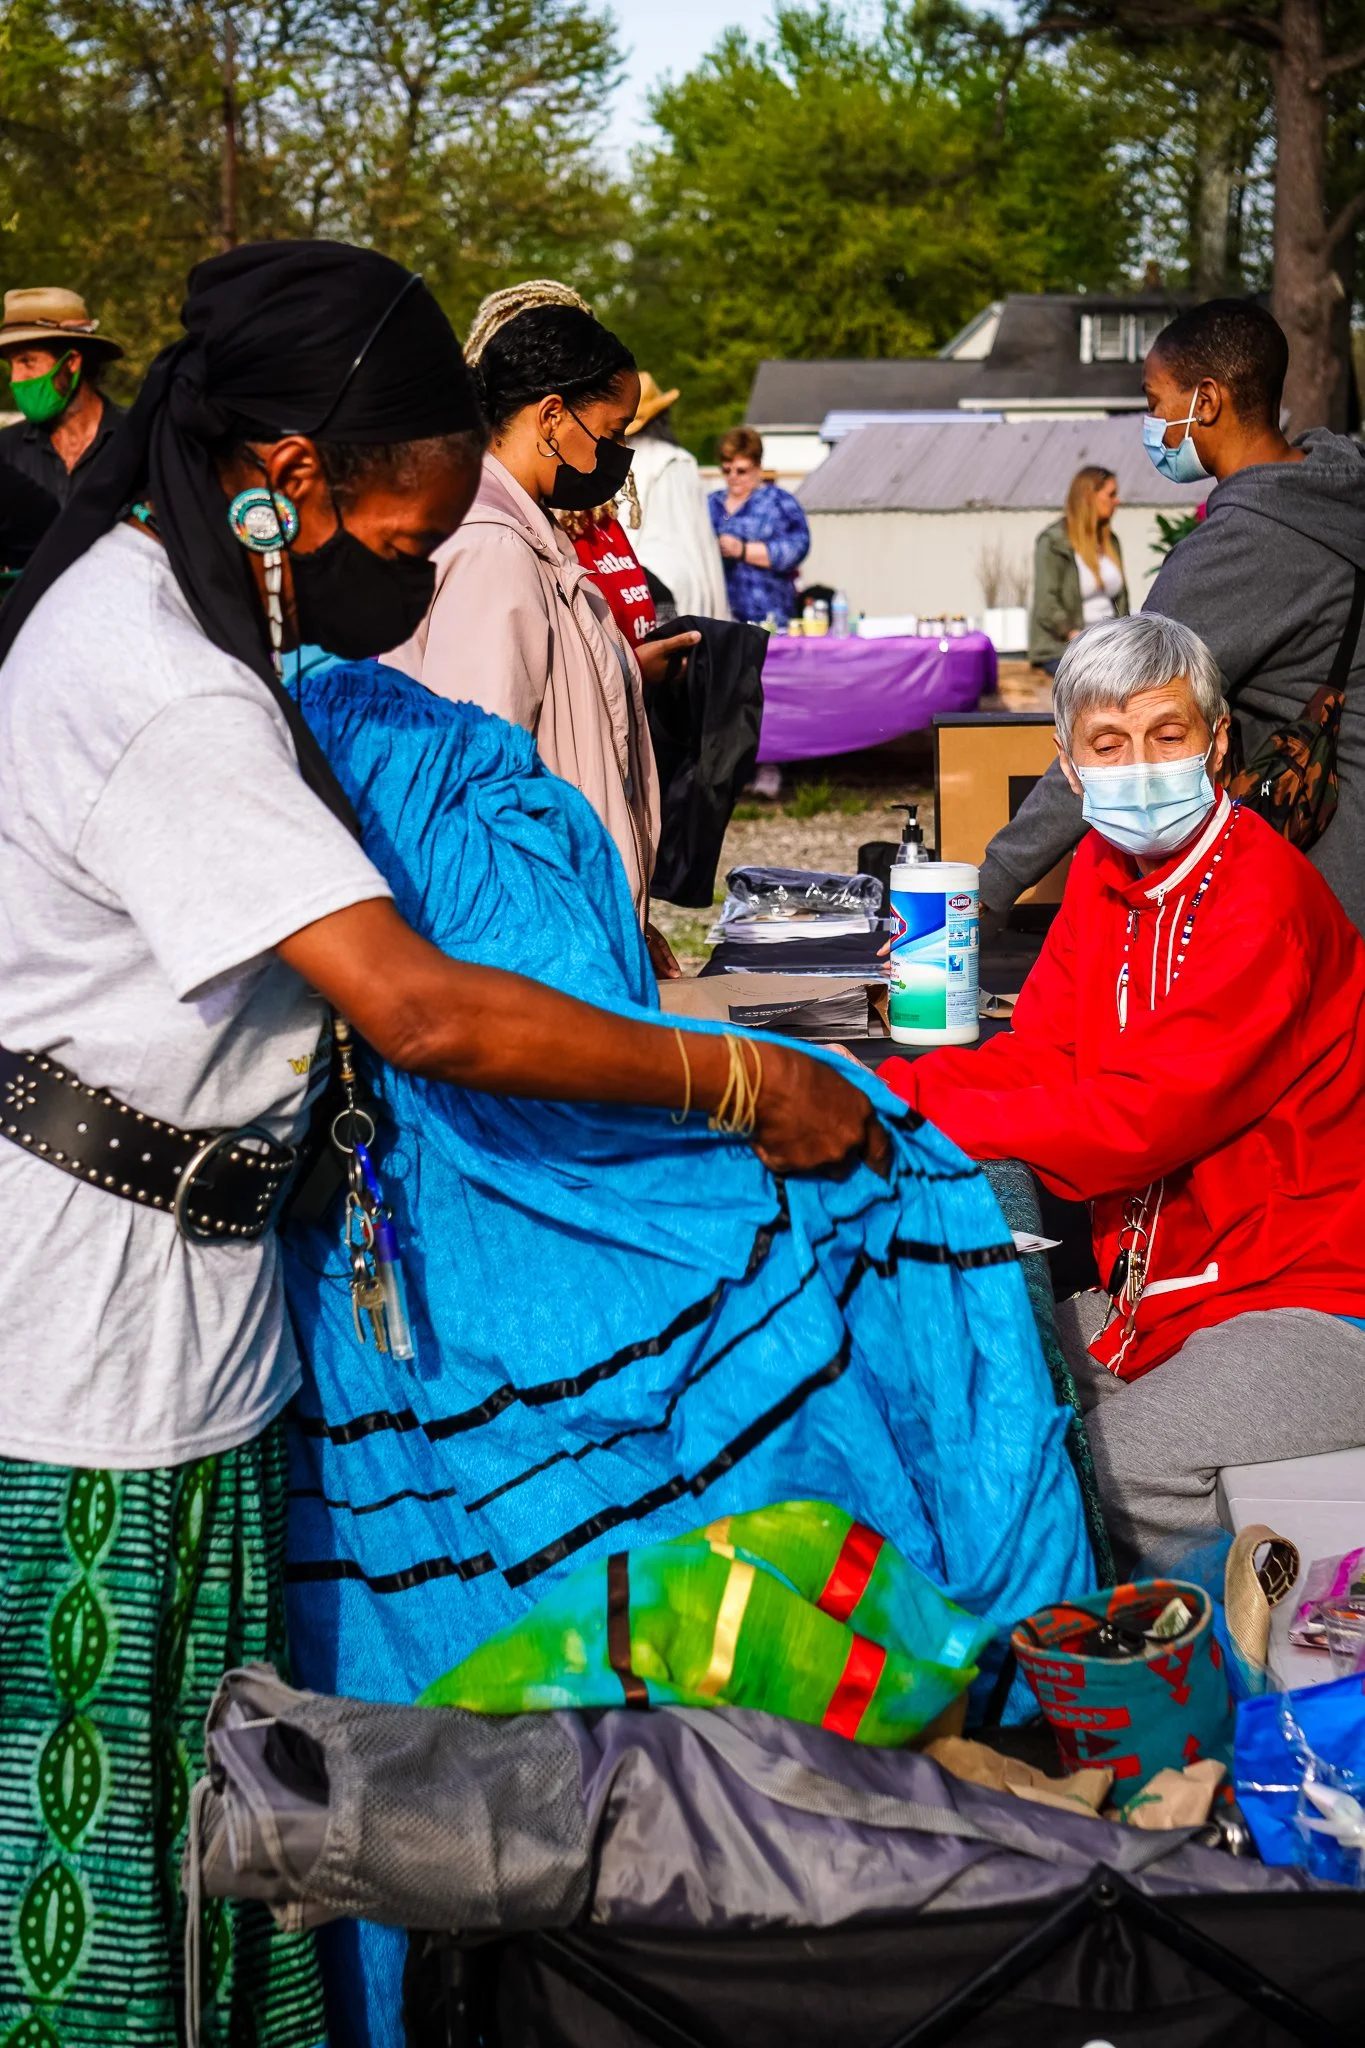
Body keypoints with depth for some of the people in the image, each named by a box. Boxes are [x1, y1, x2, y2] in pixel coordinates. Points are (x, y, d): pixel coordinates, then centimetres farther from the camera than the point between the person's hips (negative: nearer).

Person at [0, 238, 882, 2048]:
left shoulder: (146, 600, 8)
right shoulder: (162, 692, -24)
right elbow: (421, 1012, -28)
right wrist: (739, 1089, -20)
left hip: (182, 1277, 10)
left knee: (187, 1754, 17)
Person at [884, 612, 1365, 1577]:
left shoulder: (1267, 899, -20)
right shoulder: (1105, 872, 8)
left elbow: (1138, 1117, -26)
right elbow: (1035, 1057, 3)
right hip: (1156, 1295, 9)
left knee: (1108, 1477, -25)